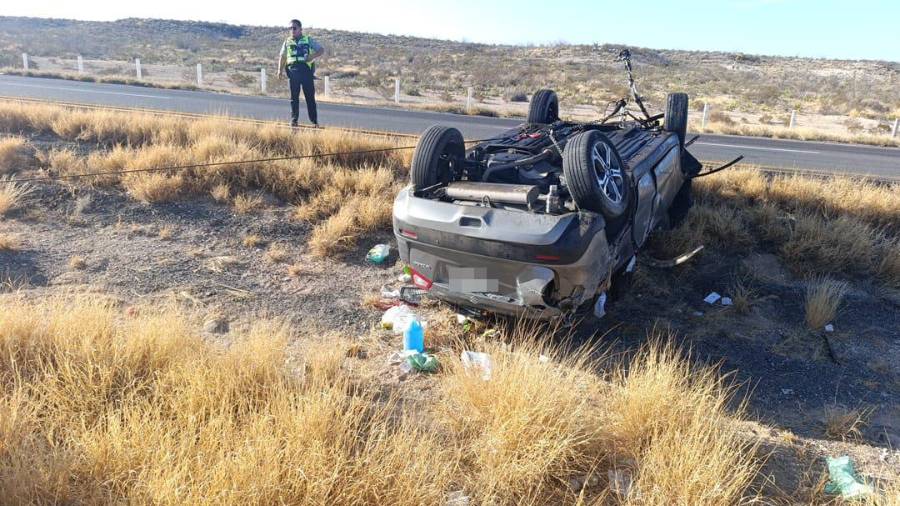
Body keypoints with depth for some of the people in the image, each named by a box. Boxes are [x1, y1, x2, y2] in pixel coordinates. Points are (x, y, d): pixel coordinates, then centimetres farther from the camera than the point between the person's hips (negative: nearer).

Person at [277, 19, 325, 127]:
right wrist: (280, 70, 3)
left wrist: (313, 56, -8)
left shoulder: (308, 40, 9)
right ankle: (294, 120, 10)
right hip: (293, 70, 2)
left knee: (310, 96, -1)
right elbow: (282, 56, 15)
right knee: (294, 97, 4)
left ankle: (314, 121, 3)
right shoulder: (287, 41, 14)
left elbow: (322, 50, 8)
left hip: (306, 70, -2)